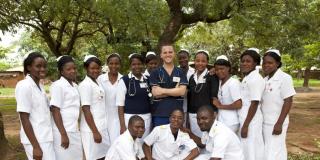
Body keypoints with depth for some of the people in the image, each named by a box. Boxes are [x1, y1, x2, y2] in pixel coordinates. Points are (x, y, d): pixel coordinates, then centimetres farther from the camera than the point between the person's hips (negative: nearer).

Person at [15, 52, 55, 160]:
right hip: (36, 140, -8)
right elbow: (24, 119, -16)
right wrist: (36, 146, -19)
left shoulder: (40, 86, 10)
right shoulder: (24, 86, -13)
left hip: (46, 138, 8)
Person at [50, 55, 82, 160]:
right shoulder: (57, 85, -11)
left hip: (74, 131, 7)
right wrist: (63, 134, -17)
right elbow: (55, 111, -15)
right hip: (63, 132, -7)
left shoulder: (75, 86, 11)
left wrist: (76, 129, 14)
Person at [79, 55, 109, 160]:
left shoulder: (97, 83, 11)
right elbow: (86, 110, -16)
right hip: (92, 129, -8)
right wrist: (95, 131, -17)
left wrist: (100, 129, 12)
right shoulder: (85, 85, -13)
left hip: (102, 127, 8)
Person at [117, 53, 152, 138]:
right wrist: (122, 125, -10)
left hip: (146, 118, 4)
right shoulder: (124, 80, -4)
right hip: (130, 118, -4)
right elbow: (120, 104, -5)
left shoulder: (147, 80, 8)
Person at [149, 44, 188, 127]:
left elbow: (182, 91, -7)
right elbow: (155, 93, -9)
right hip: (159, 114, -1)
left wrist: (163, 90, -11)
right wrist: (175, 90, -9)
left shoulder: (180, 72, 6)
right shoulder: (155, 73, 2)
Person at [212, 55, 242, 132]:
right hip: (221, 122, 7)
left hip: (230, 123, -7)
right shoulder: (220, 82, 8)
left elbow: (238, 104, -19)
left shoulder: (233, 82, -14)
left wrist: (220, 106, -11)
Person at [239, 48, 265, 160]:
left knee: (251, 150, 2)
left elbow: (254, 104, -20)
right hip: (244, 119, 9)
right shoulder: (246, 78, 11)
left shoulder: (255, 78, -16)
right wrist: (243, 123, 13)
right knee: (246, 149, 17)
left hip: (251, 120, -9)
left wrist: (246, 125, -19)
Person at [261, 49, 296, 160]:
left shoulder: (285, 78, -10)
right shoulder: (264, 80, 8)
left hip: (276, 123, -6)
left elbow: (288, 102, -13)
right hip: (264, 122, 6)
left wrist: (279, 123, -17)